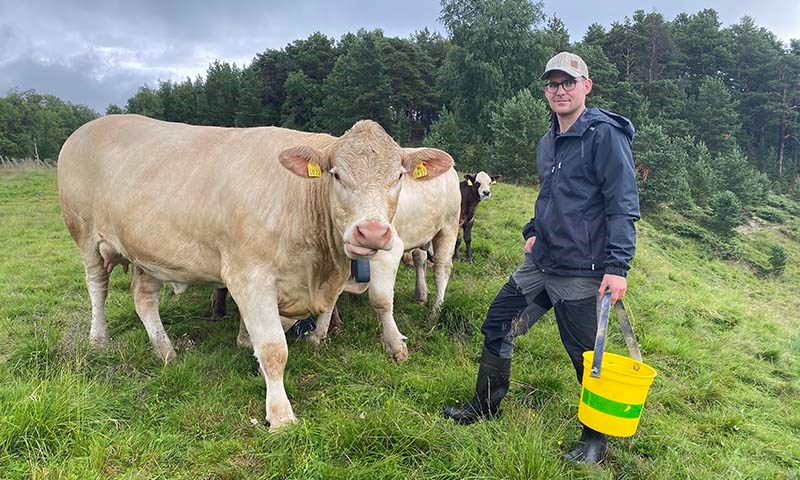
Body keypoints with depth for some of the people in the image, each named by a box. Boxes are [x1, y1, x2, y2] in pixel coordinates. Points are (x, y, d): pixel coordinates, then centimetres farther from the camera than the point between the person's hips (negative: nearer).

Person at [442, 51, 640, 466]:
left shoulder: (605, 135, -11)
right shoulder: (548, 144, 13)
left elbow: (623, 205, -17)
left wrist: (617, 266, -22)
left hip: (579, 272, -8)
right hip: (540, 263, 8)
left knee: (585, 355, 4)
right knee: (496, 326, 13)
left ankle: (596, 439, 26)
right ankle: (485, 407, 31)